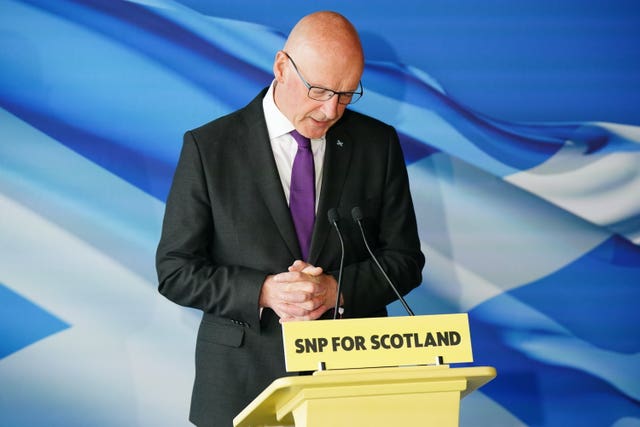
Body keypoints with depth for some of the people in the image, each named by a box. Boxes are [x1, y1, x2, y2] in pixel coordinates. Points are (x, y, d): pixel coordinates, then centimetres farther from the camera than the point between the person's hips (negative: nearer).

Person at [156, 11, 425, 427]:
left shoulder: (379, 144, 1)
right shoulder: (209, 147, -5)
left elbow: (405, 259, 4)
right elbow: (175, 270, -5)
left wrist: (339, 289, -15)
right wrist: (262, 292, -19)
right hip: (245, 378, -1)